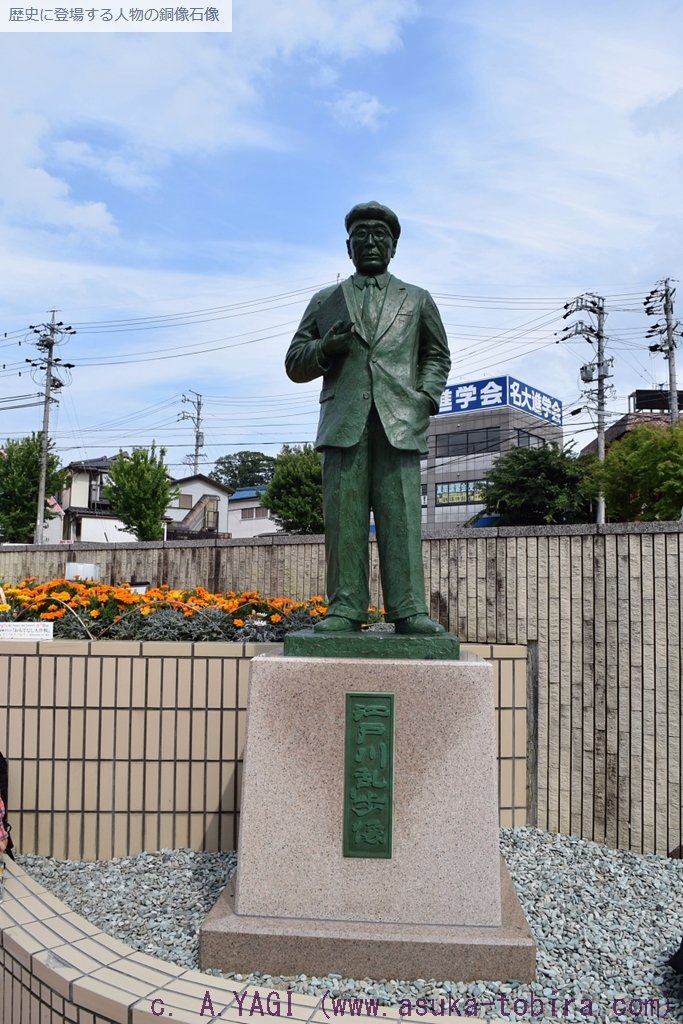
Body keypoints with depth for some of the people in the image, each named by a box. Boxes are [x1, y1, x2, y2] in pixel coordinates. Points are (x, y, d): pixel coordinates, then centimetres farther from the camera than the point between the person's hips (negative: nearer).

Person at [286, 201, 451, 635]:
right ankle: (345, 609, -4)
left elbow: (437, 355, 26)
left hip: (400, 421, 0)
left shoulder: (418, 300, 23)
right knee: (344, 517, -6)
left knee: (402, 517, -8)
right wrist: (325, 347, -3)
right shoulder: (324, 301, 22)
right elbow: (295, 364, 18)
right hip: (344, 420, 1)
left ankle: (408, 611, -8)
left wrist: (427, 396, 6)